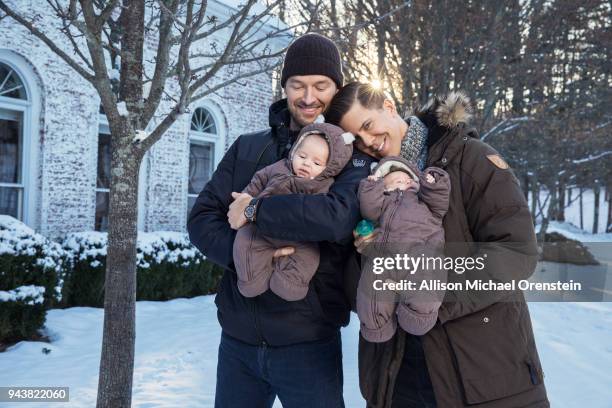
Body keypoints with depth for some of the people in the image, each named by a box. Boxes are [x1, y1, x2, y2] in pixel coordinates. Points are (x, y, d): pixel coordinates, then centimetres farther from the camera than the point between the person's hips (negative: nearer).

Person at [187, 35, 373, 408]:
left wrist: (254, 211, -16)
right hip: (237, 337, 4)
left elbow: (338, 217, -26)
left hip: (308, 341, -4)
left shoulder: (353, 156, -5)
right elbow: (201, 217, 1)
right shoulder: (246, 148, 7)